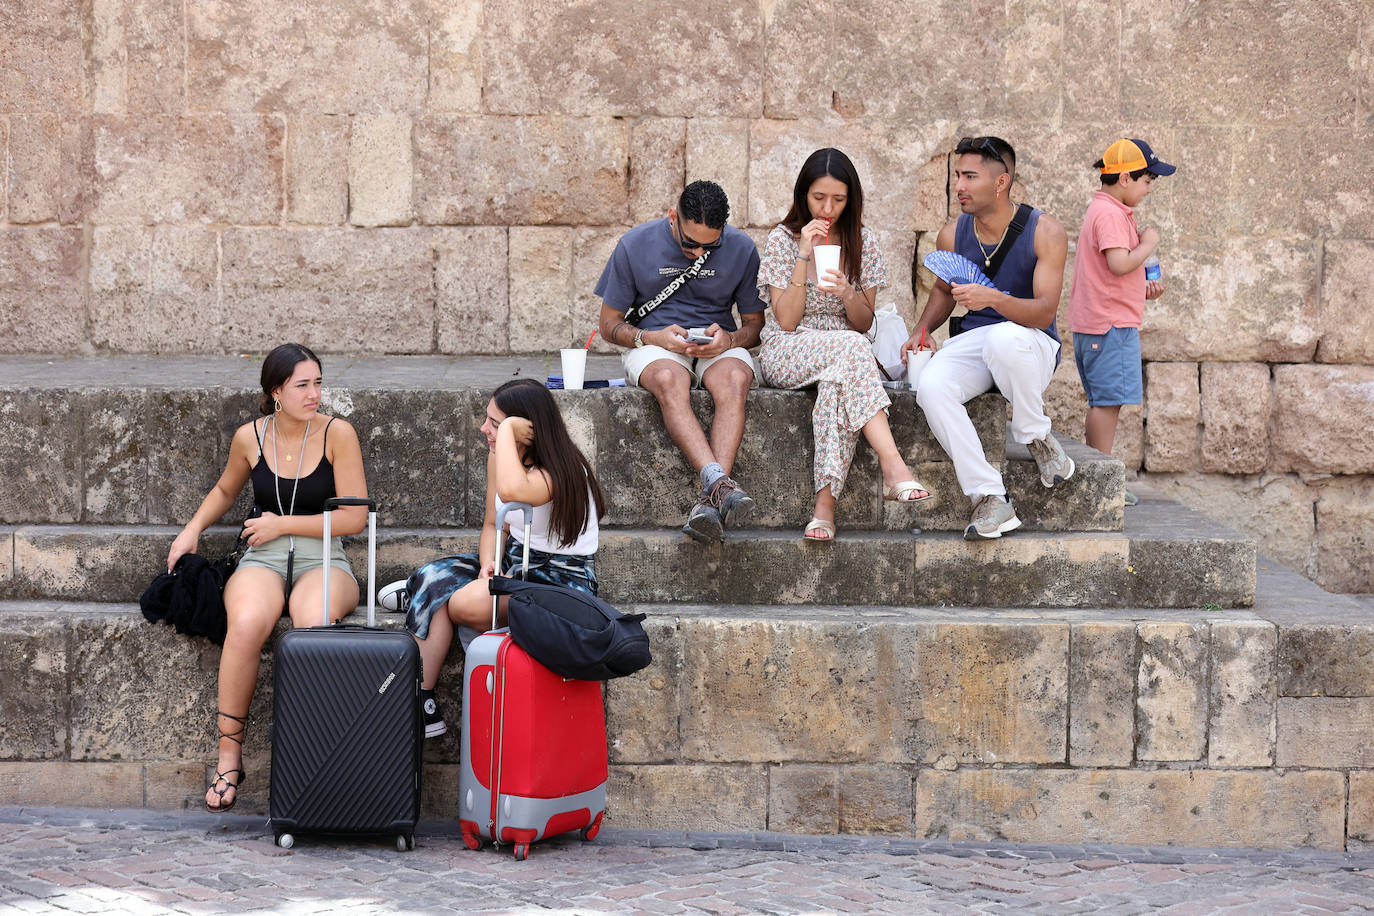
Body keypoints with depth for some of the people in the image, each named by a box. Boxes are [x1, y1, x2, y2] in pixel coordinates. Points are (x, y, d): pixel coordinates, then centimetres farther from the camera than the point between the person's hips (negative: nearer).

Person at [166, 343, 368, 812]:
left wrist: (282, 524, -7)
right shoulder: (249, 437, 5)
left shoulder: (336, 433, -3)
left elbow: (354, 517, -5)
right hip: (263, 562, 1)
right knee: (246, 624, -35)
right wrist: (192, 529, 11)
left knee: (314, 623, -39)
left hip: (323, 562, -1)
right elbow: (225, 490, 27)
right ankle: (229, 756, -25)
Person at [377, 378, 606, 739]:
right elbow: (493, 524, 11)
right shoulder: (499, 455, 2)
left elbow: (512, 491, -47)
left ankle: (419, 593, 5)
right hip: (514, 559, 8)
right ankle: (421, 701, -17)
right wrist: (488, 565, -11)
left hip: (564, 577, -8)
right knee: (435, 577, -19)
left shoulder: (560, 471, -24)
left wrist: (506, 429, -35)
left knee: (466, 604, -32)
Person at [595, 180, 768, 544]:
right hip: (653, 346, -1)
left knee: (734, 380, -36)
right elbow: (610, 324, 3)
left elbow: (755, 323, 10)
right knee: (669, 381, -39)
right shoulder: (635, 245, -3)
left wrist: (730, 339, -14)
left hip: (718, 347, 1)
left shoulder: (741, 249, 1)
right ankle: (719, 482, -54)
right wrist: (654, 338, -17)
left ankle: (709, 499, -50)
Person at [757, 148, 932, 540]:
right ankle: (893, 467, -48)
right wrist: (804, 256, -15)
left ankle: (825, 504, -43)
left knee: (838, 381, -38)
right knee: (850, 347, -36)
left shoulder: (861, 242, 7)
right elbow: (787, 320, -7)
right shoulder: (783, 240, -1)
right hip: (786, 354, -2)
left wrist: (847, 294, -16)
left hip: (842, 356, 2)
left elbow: (864, 323, 7)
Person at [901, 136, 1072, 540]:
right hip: (973, 343, 4)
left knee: (1004, 337, -42)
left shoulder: (1044, 231, -11)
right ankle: (989, 498, -26)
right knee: (931, 386, -30)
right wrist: (923, 329, 2)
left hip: (1031, 345, -4)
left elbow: (1045, 310, -18)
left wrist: (993, 298, -35)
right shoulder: (953, 235, 3)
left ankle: (1037, 438, -14)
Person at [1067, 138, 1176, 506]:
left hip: (1097, 323, 11)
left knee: (1102, 402, 13)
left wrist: (1143, 289, 15)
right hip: (1111, 324, -11)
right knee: (1107, 401, -9)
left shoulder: (1109, 211, 20)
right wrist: (1149, 243, -10)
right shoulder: (1109, 214, -14)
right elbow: (1119, 263, -26)